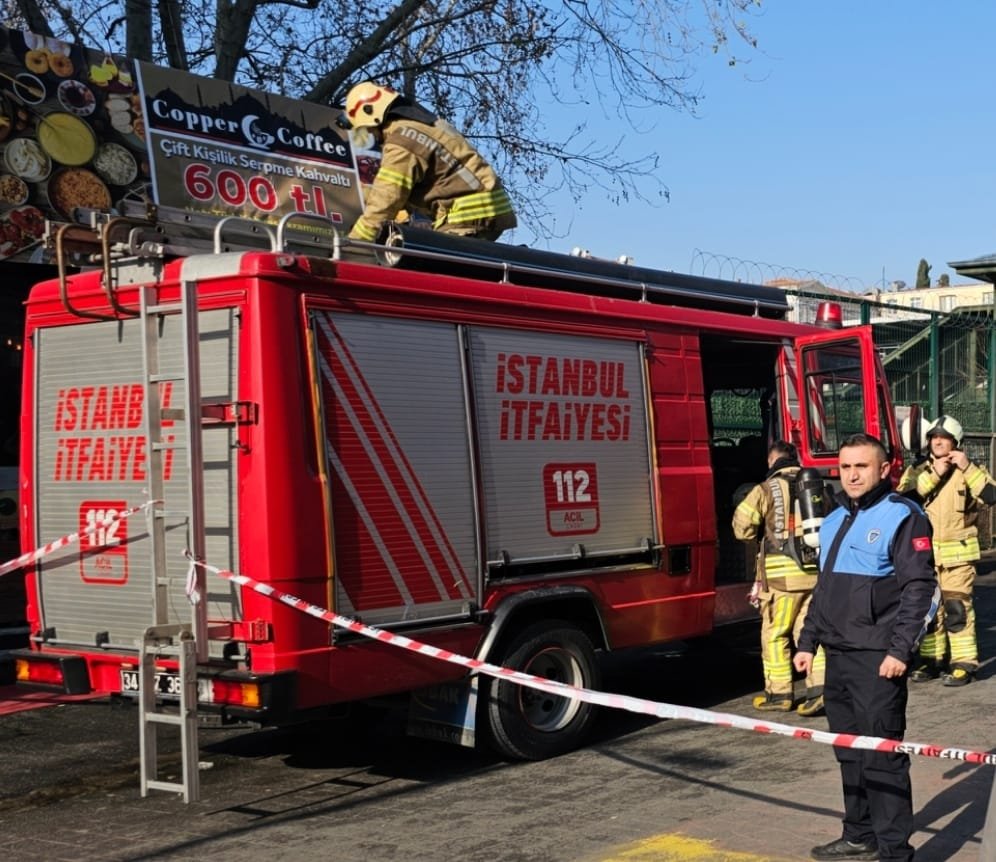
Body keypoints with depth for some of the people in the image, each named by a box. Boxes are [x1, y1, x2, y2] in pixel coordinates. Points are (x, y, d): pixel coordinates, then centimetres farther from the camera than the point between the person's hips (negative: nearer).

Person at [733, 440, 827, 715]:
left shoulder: (767, 489, -4)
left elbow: (742, 526, -7)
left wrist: (764, 536, 13)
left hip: (783, 572, -4)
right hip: (818, 569, 4)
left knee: (775, 634, 7)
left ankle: (779, 692, 12)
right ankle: (819, 686, -1)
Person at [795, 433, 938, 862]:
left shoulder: (903, 516, -8)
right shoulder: (833, 522, 16)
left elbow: (921, 589, -13)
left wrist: (901, 650, -18)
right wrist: (807, 642, 20)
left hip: (878, 659, -8)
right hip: (838, 654, 8)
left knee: (881, 754, -6)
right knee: (849, 752, 15)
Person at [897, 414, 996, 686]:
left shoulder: (970, 471, 2)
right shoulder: (917, 471, 7)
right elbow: (903, 500, -10)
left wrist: (967, 468, -19)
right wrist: (933, 475, -14)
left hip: (957, 553, -3)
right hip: (924, 553, 3)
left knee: (957, 608, -6)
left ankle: (964, 663, -1)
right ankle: (931, 659, 18)